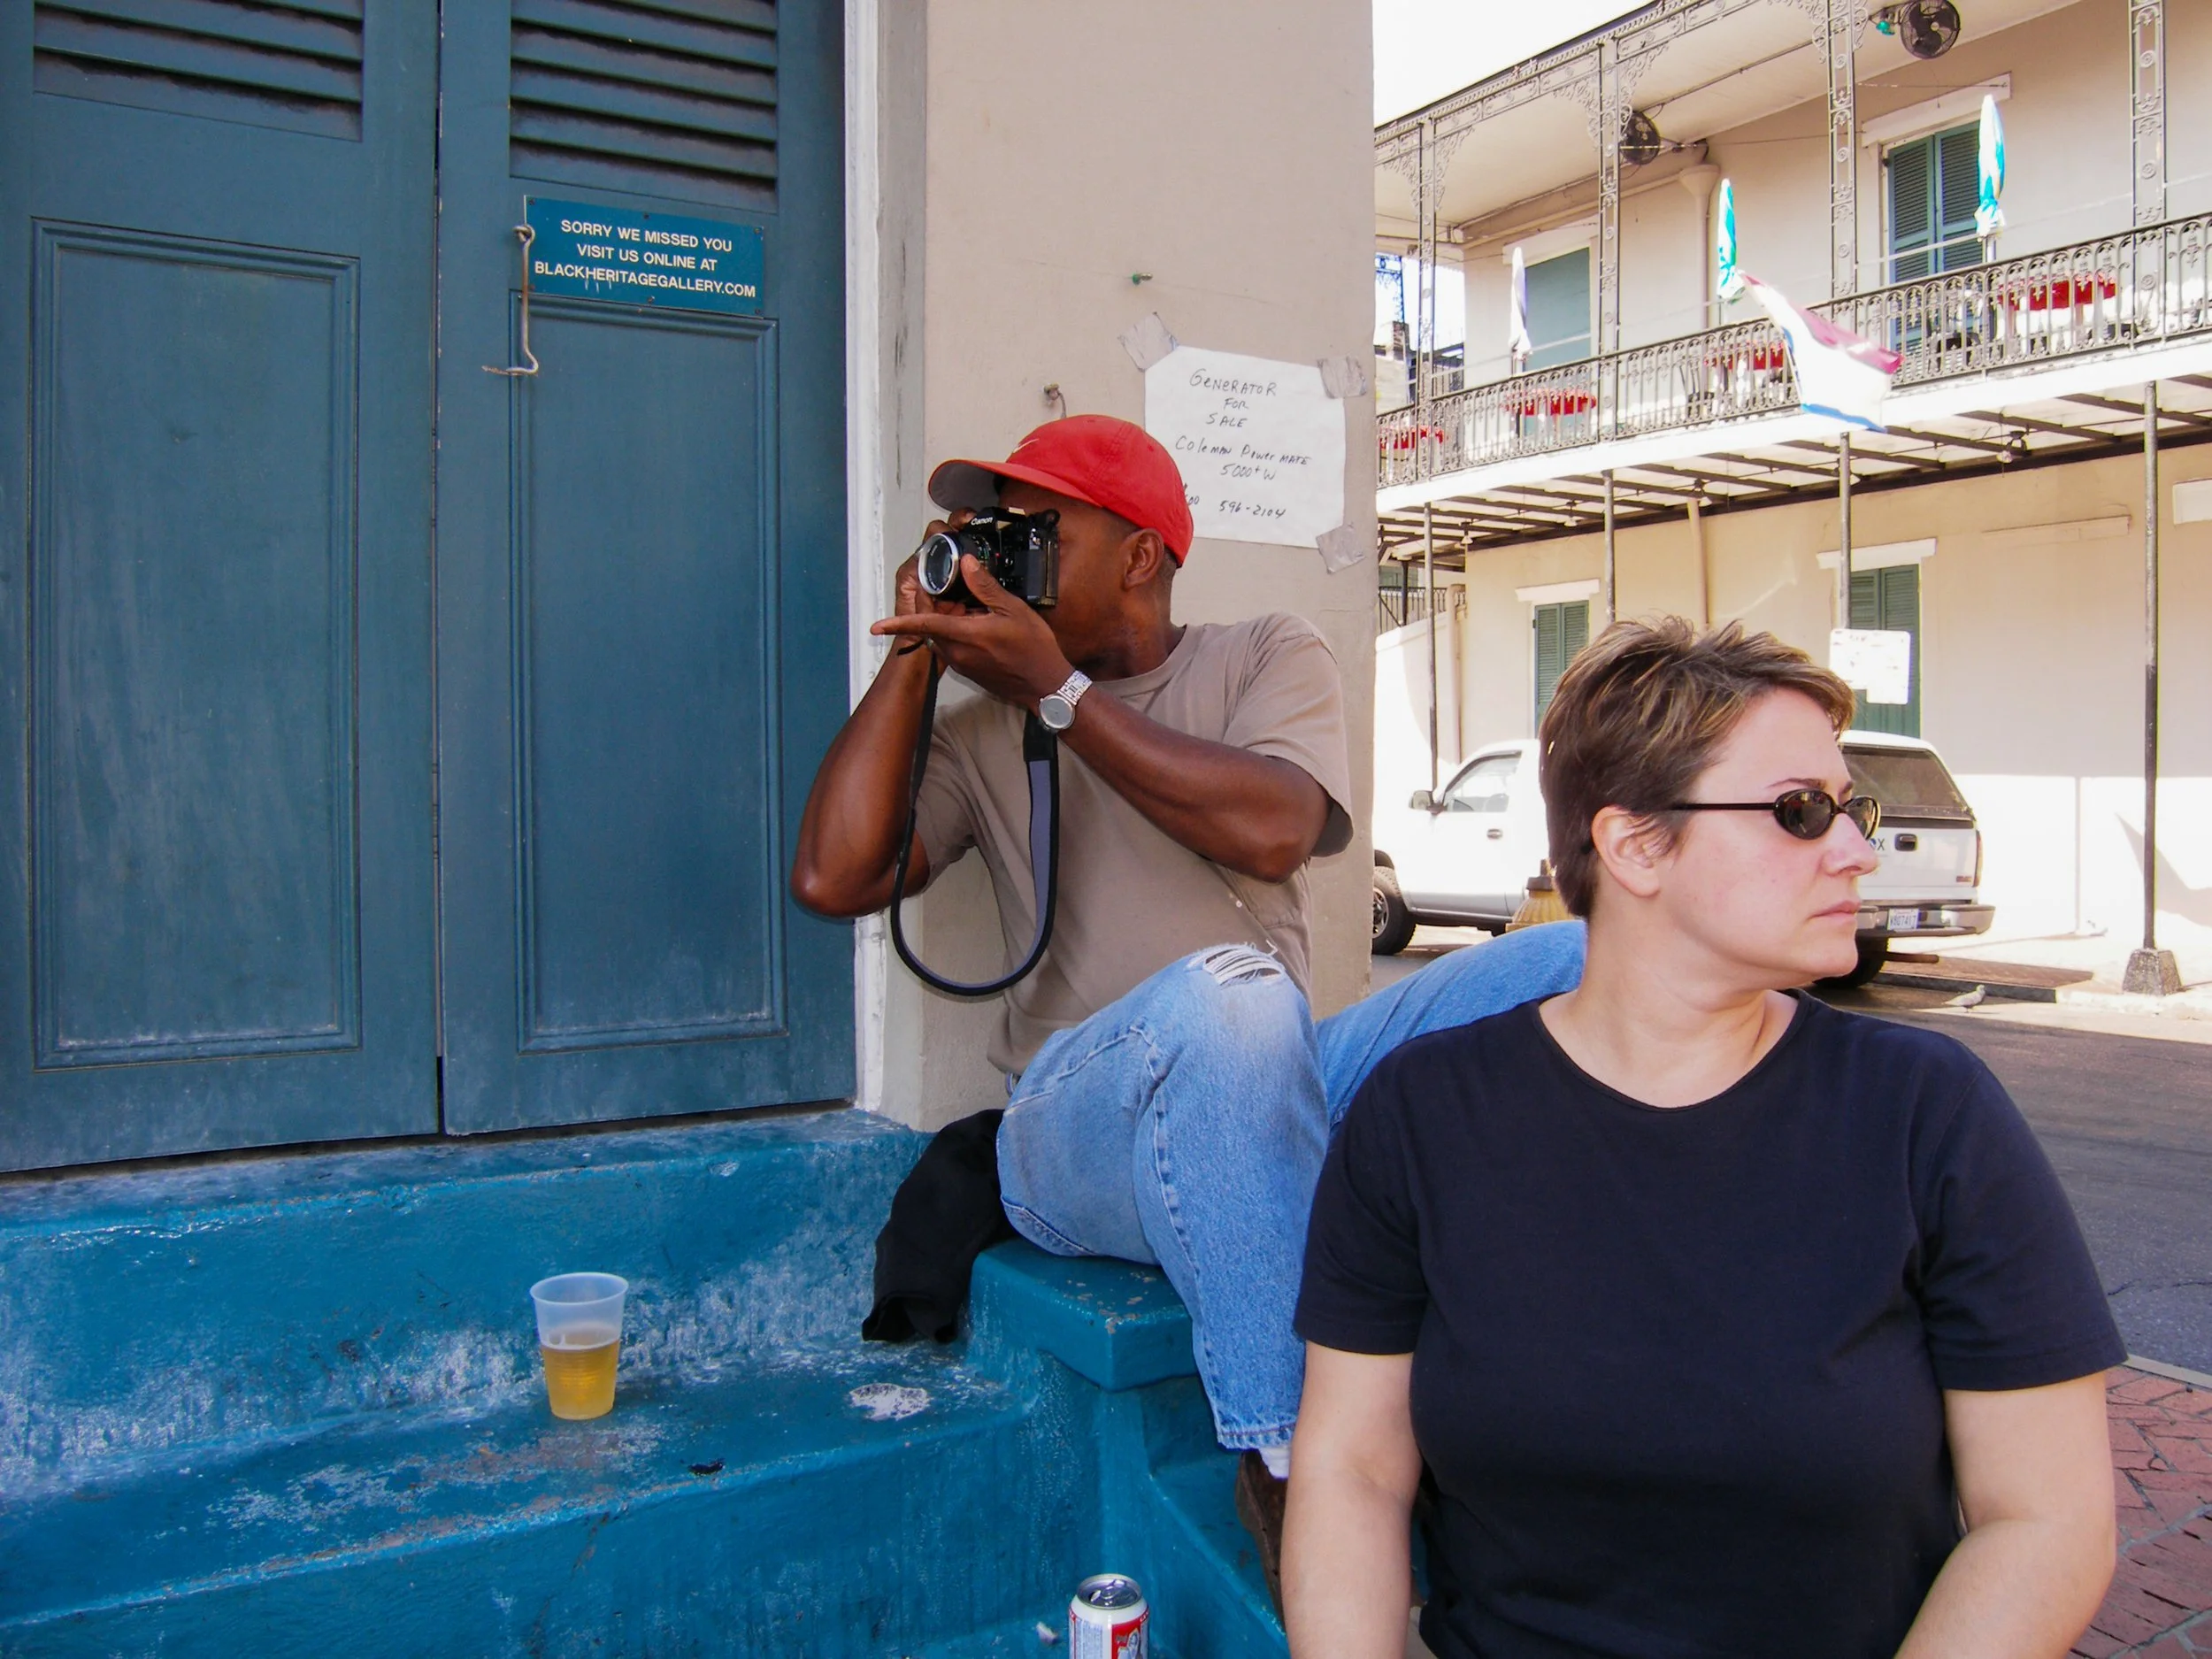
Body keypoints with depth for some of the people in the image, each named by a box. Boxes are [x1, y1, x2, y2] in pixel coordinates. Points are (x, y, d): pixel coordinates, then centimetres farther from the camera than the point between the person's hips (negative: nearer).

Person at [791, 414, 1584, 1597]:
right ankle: (1294, 1465, -26)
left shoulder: (1269, 657, 13)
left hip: (1286, 1089, 2)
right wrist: (916, 653, 3)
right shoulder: (984, 727, 16)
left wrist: (1057, 686, -9)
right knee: (1222, 993, -37)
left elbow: (1274, 829, -9)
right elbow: (832, 879, 0)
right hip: (1083, 1121, -1)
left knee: (1574, 967, -21)